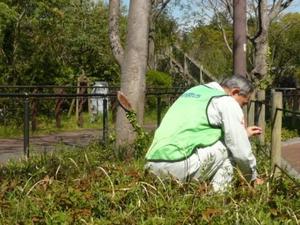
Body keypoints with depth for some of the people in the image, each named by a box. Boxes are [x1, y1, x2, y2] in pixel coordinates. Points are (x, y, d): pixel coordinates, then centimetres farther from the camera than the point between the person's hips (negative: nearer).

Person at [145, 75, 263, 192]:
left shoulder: (196, 90, 25)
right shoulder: (228, 103, 0)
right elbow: (241, 151, 0)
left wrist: (243, 133, 42)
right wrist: (253, 178, 18)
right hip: (179, 165, -9)